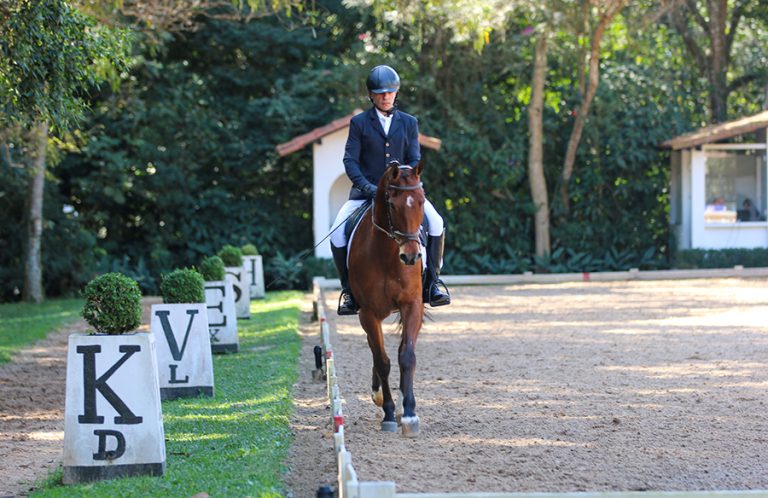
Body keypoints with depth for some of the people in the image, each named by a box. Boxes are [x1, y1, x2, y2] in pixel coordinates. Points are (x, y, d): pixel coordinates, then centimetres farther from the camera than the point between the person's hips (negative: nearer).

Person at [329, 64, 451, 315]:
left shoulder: (409, 123, 11)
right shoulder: (359, 123, 4)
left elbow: (414, 160, 6)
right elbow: (350, 160, -2)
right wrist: (366, 186, -19)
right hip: (365, 191, -1)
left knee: (436, 223, -21)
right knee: (338, 234, -21)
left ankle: (432, 281, -9)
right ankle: (348, 287, -3)